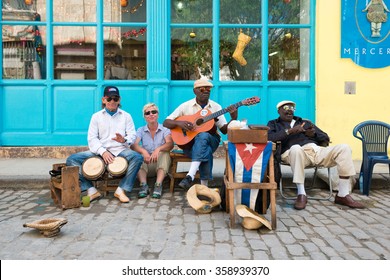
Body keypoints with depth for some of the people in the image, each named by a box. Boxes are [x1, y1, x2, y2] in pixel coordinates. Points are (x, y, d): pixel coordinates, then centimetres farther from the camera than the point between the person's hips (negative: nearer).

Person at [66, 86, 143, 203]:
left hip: (120, 150, -1)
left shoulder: (126, 116, 12)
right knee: (72, 159, -18)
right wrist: (103, 152, -16)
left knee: (137, 157, -32)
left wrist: (124, 140, -23)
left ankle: (121, 189, -22)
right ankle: (91, 190, -16)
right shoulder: (96, 116, 12)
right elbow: (92, 138, 1)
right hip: (100, 151, 1)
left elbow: (132, 135, 2)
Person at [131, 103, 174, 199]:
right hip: (146, 162, 1)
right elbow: (133, 145, -11)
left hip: (160, 162, -1)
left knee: (164, 153, -31)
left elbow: (170, 144, -17)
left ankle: (158, 185, -38)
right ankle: (143, 185, -36)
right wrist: (143, 151, -34)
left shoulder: (165, 129, 2)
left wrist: (158, 149, -39)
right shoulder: (141, 130, 7)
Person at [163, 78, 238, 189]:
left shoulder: (216, 107, 6)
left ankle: (190, 177, -44)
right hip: (189, 142, -1)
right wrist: (179, 123, -21)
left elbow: (224, 130, 3)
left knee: (202, 136, -36)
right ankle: (204, 186, -30)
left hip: (210, 141, 1)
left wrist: (233, 118, -16)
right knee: (206, 152, -35)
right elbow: (166, 122, -1)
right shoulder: (185, 106, 1)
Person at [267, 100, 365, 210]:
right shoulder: (274, 124, 22)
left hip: (317, 151, 5)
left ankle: (343, 195, -18)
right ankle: (301, 195, -34)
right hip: (293, 152, -4)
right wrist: (289, 131, -8)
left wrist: (314, 134, 6)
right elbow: (269, 137, -2)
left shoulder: (305, 122, 33)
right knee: (296, 148, -41)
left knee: (344, 148, -18)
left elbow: (325, 138, 28)